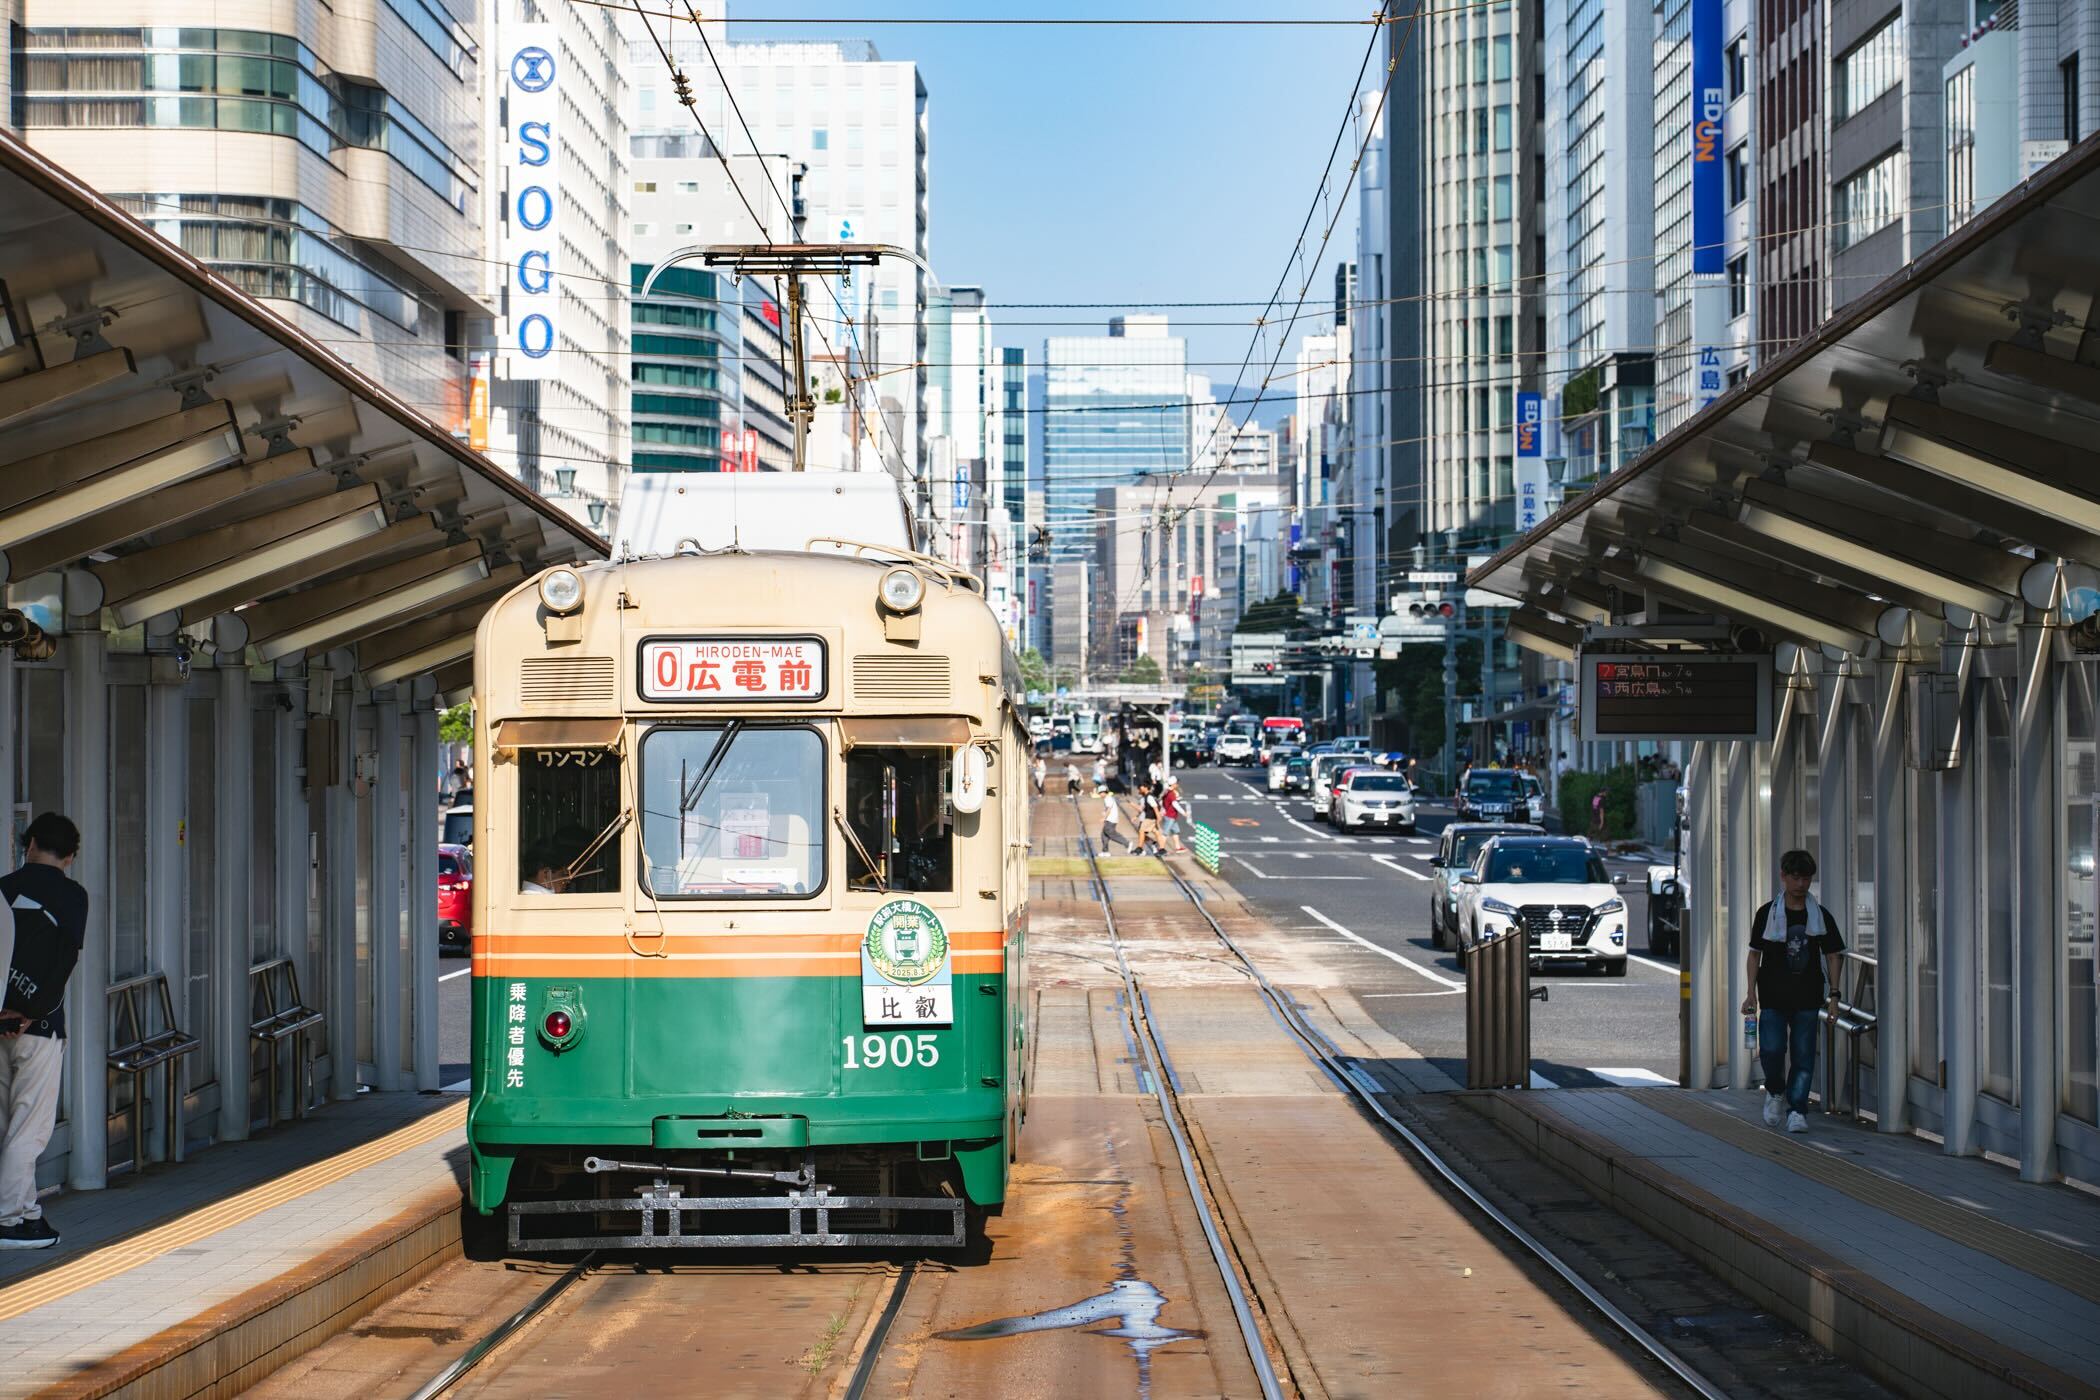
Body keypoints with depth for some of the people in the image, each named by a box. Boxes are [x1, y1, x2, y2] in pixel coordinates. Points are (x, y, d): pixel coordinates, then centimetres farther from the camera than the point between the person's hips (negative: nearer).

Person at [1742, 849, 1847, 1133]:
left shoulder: (1822, 916, 7)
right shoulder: (1767, 914, 3)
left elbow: (1831, 956, 10)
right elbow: (1755, 954, 5)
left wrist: (1833, 995, 3)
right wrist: (1752, 994, -1)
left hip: (1808, 998, 1)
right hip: (1773, 996, -1)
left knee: (1803, 1056, -1)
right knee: (1772, 1049, -12)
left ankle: (1797, 1110, 6)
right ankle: (1775, 1092, 16)